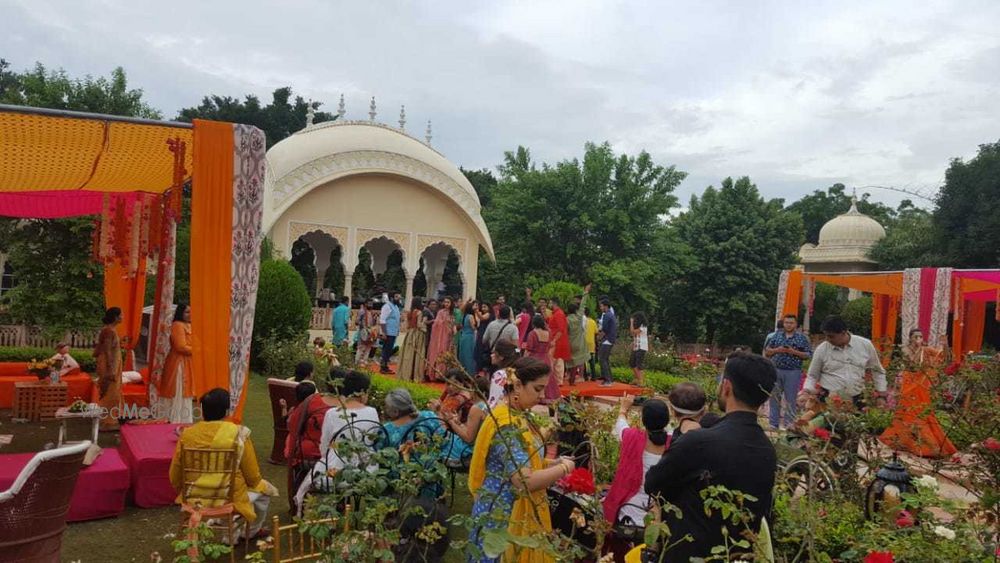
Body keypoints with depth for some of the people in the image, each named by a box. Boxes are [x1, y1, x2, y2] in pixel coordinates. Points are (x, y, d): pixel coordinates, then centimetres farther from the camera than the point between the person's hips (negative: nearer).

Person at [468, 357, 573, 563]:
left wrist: (554, 463, 1)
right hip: (504, 517, -9)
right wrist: (564, 468, -16)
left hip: (515, 512, 9)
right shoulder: (507, 425, -24)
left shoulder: (516, 416, 6)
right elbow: (524, 481, -30)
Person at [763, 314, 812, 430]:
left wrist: (794, 352, -13)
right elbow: (766, 352, 11)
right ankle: (773, 424, 12)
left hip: (793, 372, -2)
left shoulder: (802, 338, 4)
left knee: (790, 400, 1)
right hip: (775, 370, 2)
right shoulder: (776, 335, 11)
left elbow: (808, 355, 0)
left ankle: (789, 425, 7)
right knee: (774, 398, 5)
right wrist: (776, 350, -7)